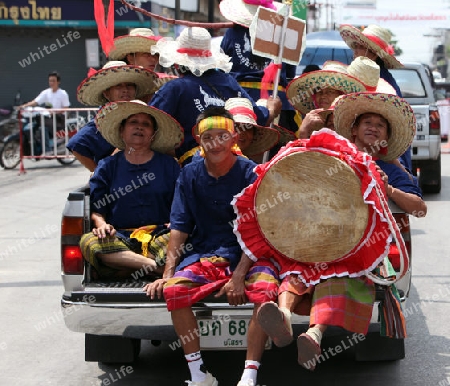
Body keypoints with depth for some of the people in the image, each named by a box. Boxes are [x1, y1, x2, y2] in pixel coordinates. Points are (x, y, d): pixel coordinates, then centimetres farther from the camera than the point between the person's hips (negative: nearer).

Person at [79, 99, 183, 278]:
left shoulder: (169, 165, 16)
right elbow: (96, 209, 11)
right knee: (88, 242, -32)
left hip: (159, 235, -1)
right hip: (120, 237, 1)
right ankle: (155, 265, -34)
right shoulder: (107, 166, 17)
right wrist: (101, 224, -11)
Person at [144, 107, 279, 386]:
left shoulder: (251, 173, -5)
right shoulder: (190, 175, 5)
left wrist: (239, 276, -20)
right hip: (203, 253, 3)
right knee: (173, 290, -25)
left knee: (266, 289, -33)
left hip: (248, 254, -2)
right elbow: (179, 228, 3)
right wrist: (168, 273, -9)